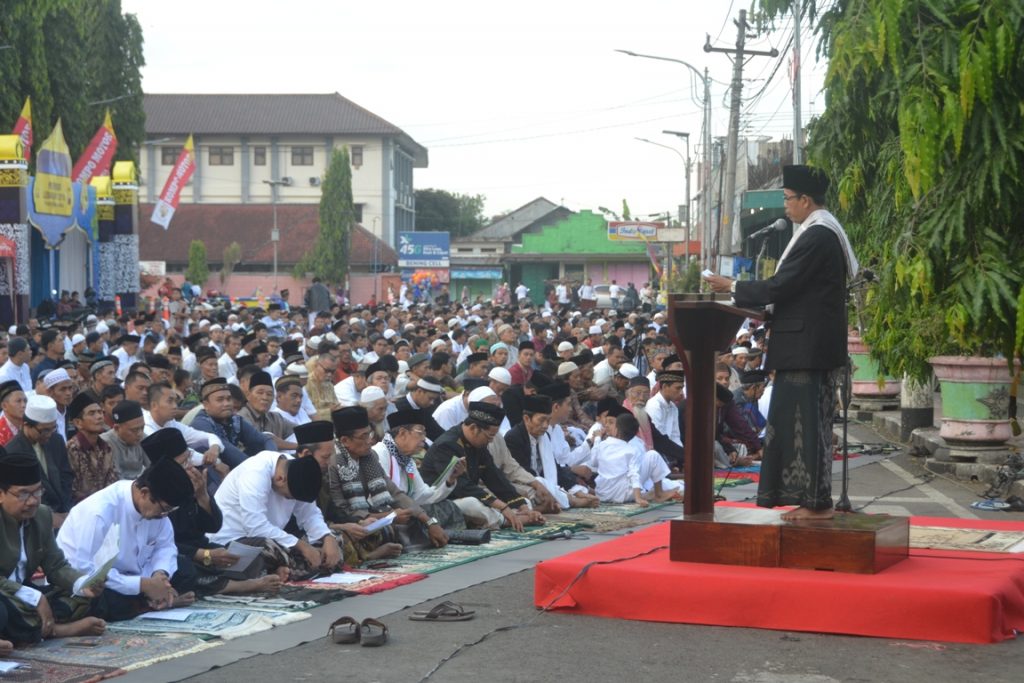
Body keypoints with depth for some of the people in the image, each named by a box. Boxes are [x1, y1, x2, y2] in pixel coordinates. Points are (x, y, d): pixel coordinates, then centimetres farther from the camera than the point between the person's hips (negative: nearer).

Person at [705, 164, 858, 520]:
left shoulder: (816, 236, -17)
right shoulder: (824, 231, 14)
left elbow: (781, 285, -18)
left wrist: (732, 287, -8)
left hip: (806, 345, -10)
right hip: (815, 342, 10)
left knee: (806, 420, -5)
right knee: (806, 420, 12)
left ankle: (817, 502, -1)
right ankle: (813, 500, 15)